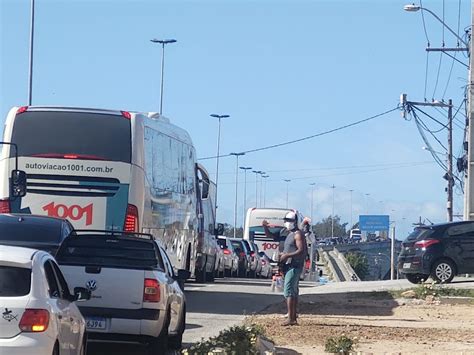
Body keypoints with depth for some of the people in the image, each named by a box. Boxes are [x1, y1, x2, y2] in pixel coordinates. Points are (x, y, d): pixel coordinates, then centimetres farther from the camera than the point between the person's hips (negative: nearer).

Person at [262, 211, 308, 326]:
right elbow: (270, 235, 24)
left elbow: (301, 251, -19)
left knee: (288, 291, -14)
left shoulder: (298, 234, -10)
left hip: (294, 266, -10)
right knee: (293, 292, 11)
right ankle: (293, 318, 16)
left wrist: (287, 255, -23)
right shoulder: (287, 233, 19)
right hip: (289, 266, 10)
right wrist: (265, 226, 8)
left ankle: (290, 319, -17)